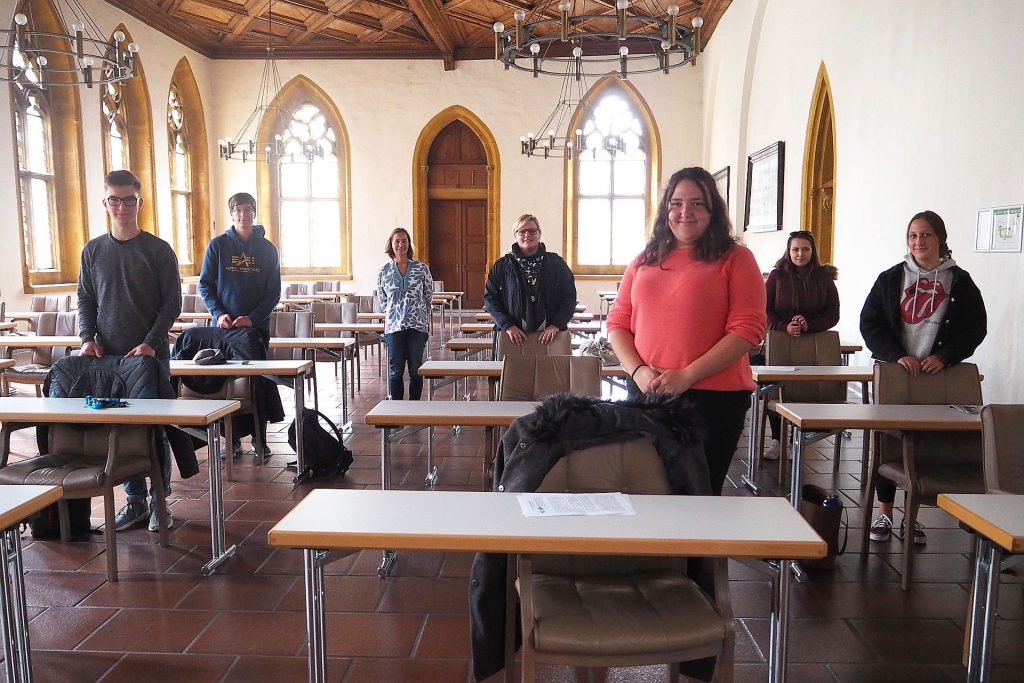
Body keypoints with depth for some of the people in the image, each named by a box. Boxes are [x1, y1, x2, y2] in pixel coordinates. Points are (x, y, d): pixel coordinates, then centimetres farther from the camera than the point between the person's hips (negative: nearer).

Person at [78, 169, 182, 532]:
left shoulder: (158, 250, 0)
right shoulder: (93, 251, 10)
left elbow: (172, 303, -3)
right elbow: (85, 301, 12)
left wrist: (150, 343, -13)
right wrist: (88, 338, -4)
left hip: (152, 354, -3)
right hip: (108, 356, 3)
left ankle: (160, 502, 12)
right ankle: (135, 499, 17)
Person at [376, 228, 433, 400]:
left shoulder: (421, 268, 2)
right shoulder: (384, 272, 5)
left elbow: (428, 296, 10)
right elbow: (382, 300, 16)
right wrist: (392, 314, 9)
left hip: (418, 326, 0)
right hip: (394, 327, 1)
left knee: (416, 370, 5)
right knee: (396, 370, 2)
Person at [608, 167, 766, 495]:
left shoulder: (735, 259, 0)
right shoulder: (645, 261, 13)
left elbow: (747, 330, -10)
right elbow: (617, 323, 11)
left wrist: (687, 376, -16)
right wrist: (638, 370, -6)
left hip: (714, 395, -4)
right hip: (646, 393, 4)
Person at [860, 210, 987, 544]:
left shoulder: (960, 281, 4)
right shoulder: (891, 278, 4)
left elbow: (975, 328, 4)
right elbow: (869, 323, 0)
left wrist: (944, 356, -11)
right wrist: (897, 355, -13)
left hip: (937, 375, 0)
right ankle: (884, 513, 16)